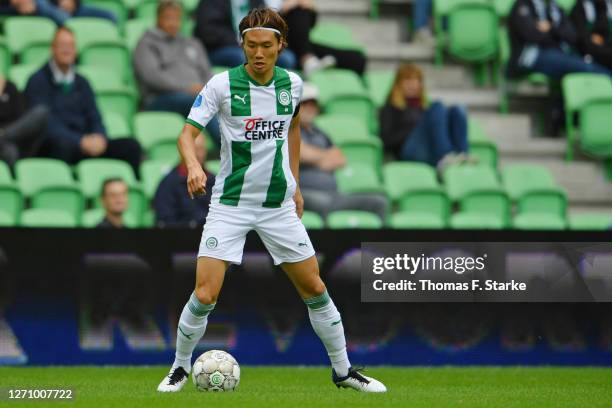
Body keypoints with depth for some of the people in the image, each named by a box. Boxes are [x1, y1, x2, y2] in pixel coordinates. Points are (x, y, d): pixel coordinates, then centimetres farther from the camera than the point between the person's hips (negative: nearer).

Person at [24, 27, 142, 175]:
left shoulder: (82, 83, 21)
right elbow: (46, 123, -10)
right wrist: (80, 141, -21)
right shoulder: (38, 81, 2)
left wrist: (99, 138, -10)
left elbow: (95, 119, 15)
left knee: (130, 146, -17)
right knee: (62, 144, -41)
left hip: (84, 145, 5)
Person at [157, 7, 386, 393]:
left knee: (315, 289, 7)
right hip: (230, 203, -3)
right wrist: (193, 165, -35)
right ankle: (180, 367, 10)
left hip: (279, 203, 3)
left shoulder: (292, 84, 0)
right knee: (205, 295, -13)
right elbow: (188, 133, -14)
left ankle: (343, 370, 23)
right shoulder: (223, 84, -12)